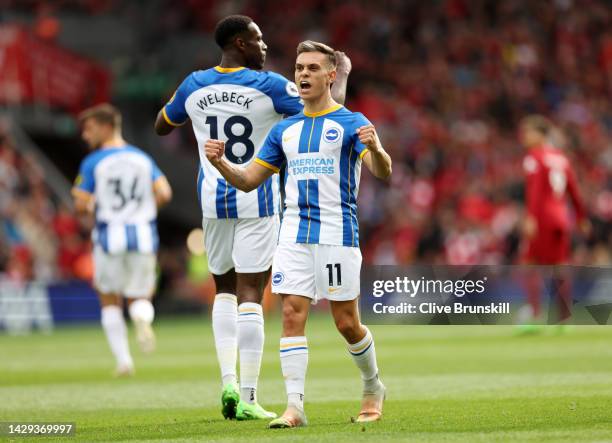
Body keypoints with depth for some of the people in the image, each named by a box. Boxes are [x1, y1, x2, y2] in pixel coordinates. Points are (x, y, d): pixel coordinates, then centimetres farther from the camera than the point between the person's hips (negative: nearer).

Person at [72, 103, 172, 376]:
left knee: (110, 301, 16)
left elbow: (81, 205, -9)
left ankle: (123, 359, 5)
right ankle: (142, 317, -22)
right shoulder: (143, 159, 7)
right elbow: (164, 194, -3)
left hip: (110, 235, -2)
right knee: (140, 298, 15)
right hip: (144, 236, 2)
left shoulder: (93, 163, -4)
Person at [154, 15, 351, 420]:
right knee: (251, 295, -3)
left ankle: (228, 383, 6)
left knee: (225, 289, 19)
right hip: (257, 201, -4)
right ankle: (247, 399, -5)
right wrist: (343, 74, 11)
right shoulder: (267, 86, -10)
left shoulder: (194, 86, 2)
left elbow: (161, 126, 19)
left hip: (213, 200, 4)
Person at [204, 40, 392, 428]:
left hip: (337, 233, -4)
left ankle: (374, 388, 24)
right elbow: (249, 180, 17)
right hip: (294, 233, 4)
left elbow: (384, 172, -15)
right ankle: (295, 406, -8)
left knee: (347, 323, 0)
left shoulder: (351, 123, -1)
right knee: (293, 314, -7)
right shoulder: (285, 130, 15)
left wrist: (375, 149, -37)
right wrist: (220, 162, -3)